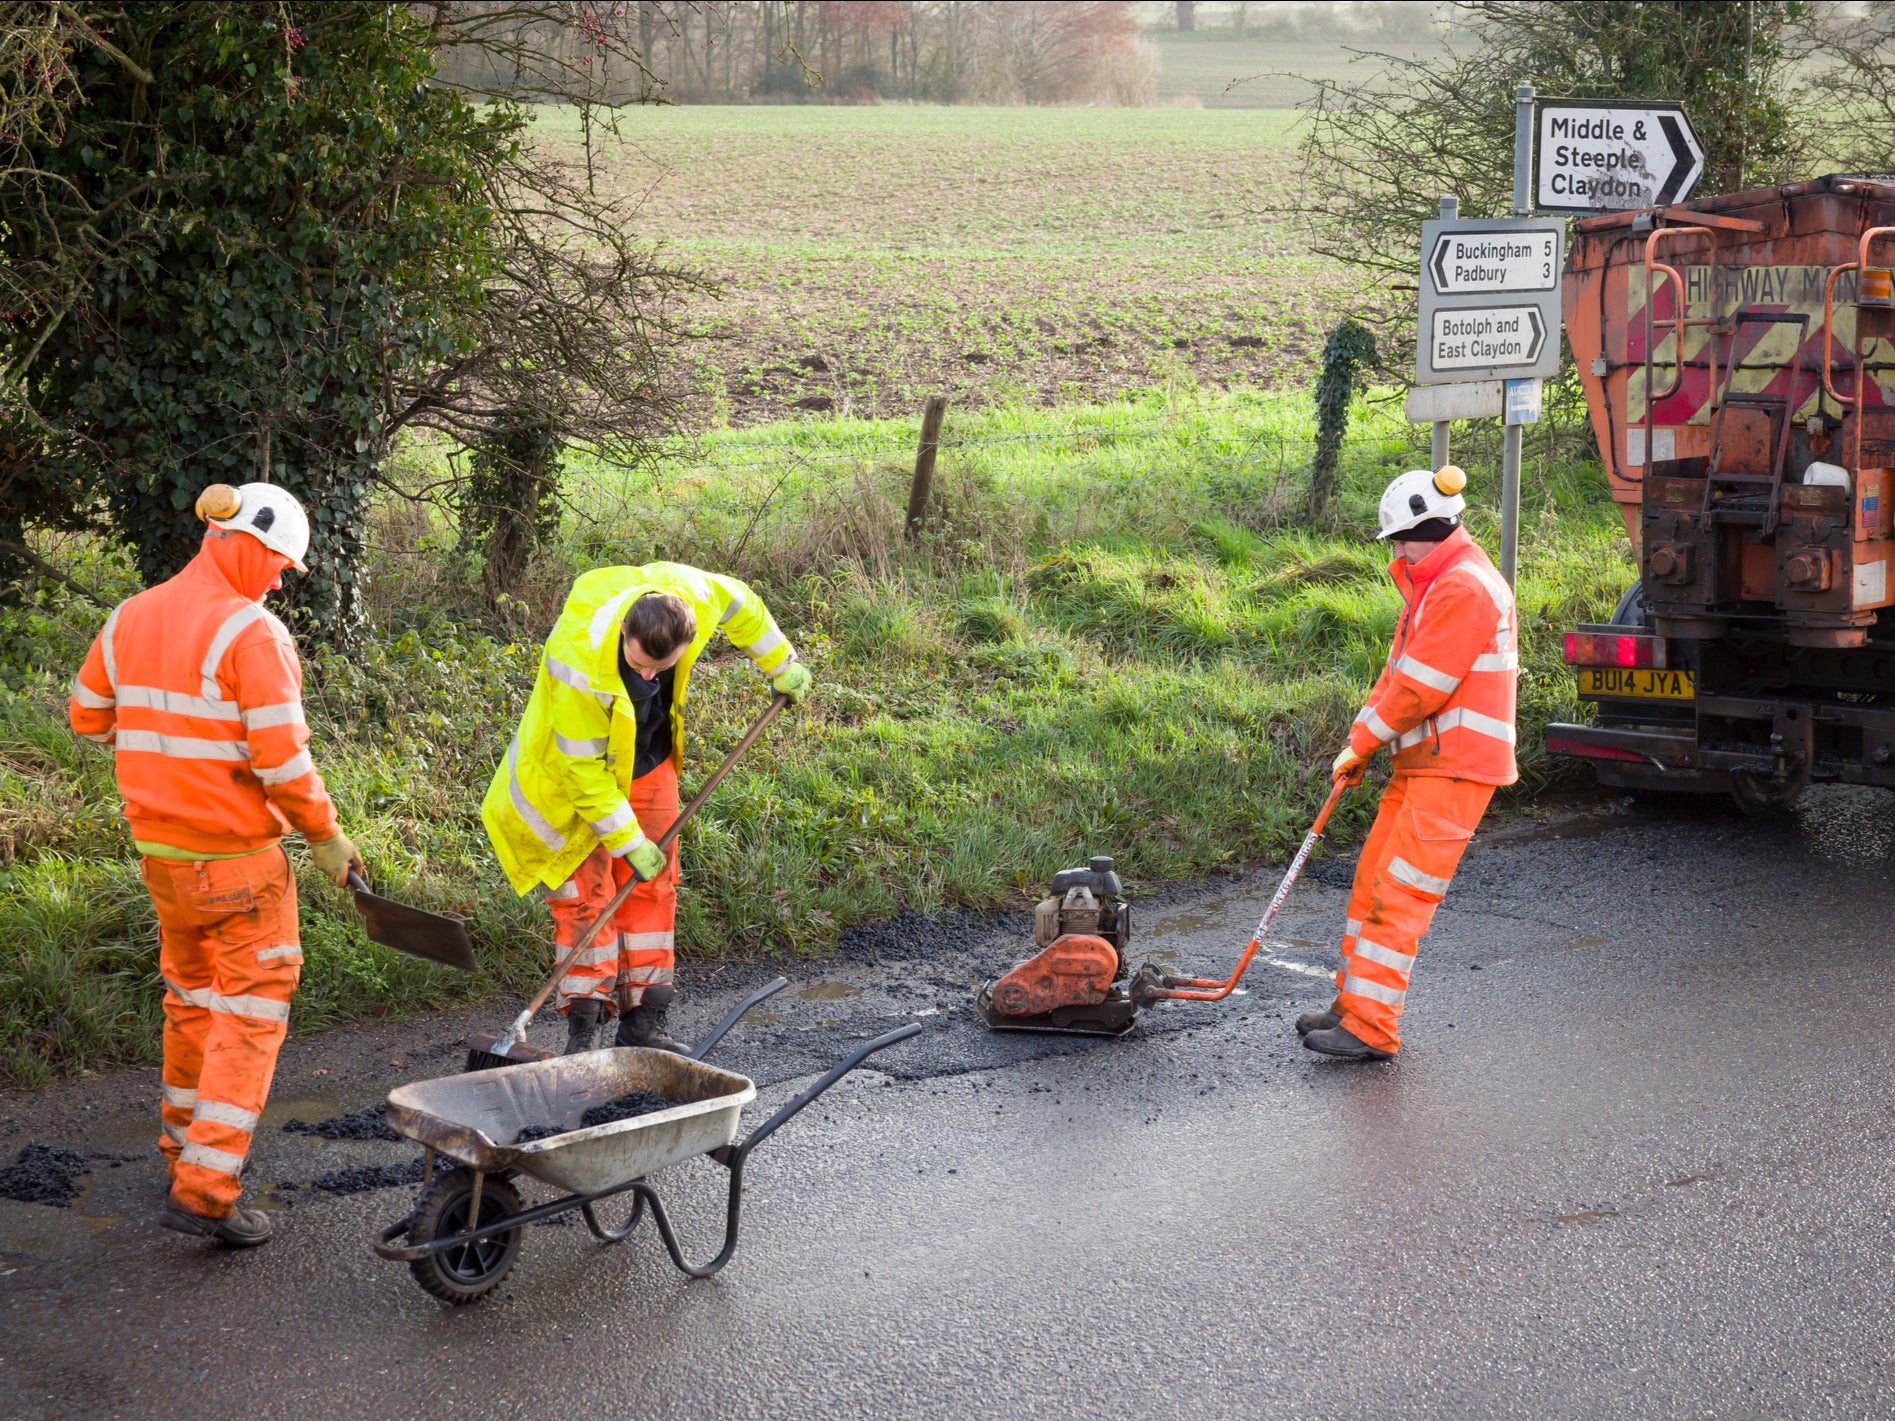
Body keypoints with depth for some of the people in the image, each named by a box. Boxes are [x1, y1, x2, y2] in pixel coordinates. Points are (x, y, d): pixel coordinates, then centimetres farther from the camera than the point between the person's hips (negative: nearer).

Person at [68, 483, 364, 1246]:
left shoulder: (130, 618, 4)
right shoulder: (253, 632, -18)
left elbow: (90, 717, 14)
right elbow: (281, 758, -20)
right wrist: (325, 836, -8)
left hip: (159, 844, 7)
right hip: (236, 851, -7)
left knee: (192, 991, 23)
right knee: (252, 1007, 1)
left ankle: (186, 1143, 36)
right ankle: (203, 1189, -4)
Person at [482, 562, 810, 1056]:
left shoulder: (688, 594, -27)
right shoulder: (581, 665, -39)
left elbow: (741, 605, -1)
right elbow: (583, 766, -29)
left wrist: (781, 665, 10)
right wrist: (628, 840, -25)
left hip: (649, 763, 5)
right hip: (581, 772, -5)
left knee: (653, 885, 6)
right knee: (585, 890, -7)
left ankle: (643, 1019, 13)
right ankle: (584, 1026, 0)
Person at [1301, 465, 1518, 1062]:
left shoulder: (1465, 588, -16)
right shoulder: (1438, 583, 19)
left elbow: (1422, 687, -19)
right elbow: (1400, 671, 19)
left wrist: (1363, 741, -8)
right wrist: (1361, 738, 7)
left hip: (1456, 766, -10)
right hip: (1424, 761, 10)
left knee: (1400, 893, -11)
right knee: (1373, 879, 12)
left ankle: (1372, 1028, -9)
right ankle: (1355, 1004, 20)